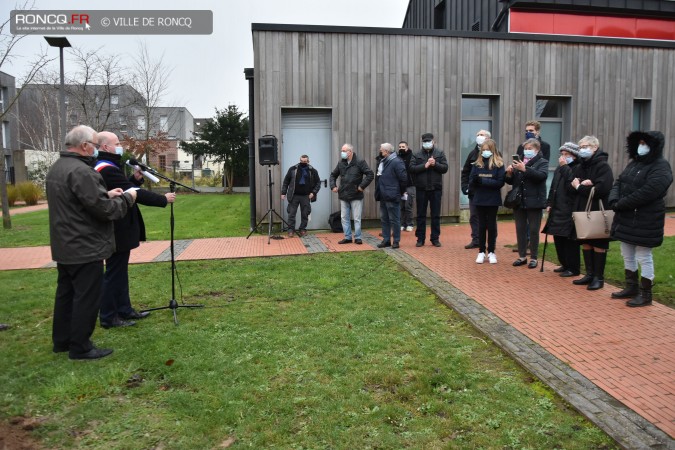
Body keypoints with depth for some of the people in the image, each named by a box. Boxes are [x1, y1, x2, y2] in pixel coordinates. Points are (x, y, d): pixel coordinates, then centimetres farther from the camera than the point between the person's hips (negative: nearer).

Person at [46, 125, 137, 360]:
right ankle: (80, 347, 8)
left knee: (65, 293, 18)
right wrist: (126, 198, -7)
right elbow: (105, 210, -23)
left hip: (64, 247, 10)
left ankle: (61, 340, 30)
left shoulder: (56, 168, 11)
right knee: (87, 297, 0)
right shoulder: (81, 171, -22)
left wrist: (107, 195, 9)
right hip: (85, 249, -10)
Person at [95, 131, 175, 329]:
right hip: (117, 231, -11)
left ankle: (124, 310, 26)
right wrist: (163, 199, -17)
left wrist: (135, 179, -1)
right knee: (114, 273, -2)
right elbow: (134, 194, -23)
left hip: (117, 229, 11)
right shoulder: (107, 169, -20)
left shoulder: (105, 167, 15)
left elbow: (125, 189, 16)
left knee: (119, 272, 16)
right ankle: (108, 317, 8)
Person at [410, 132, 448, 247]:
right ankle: (420, 238, 13)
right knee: (421, 215, 6)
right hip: (421, 188, 0)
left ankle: (435, 238, 14)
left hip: (436, 188, 0)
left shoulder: (440, 153, 6)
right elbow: (412, 168, -8)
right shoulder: (417, 155, 6)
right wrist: (425, 165, -16)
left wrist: (435, 164, -18)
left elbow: (445, 168, -2)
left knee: (436, 215, 5)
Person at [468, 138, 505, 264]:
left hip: (493, 200, -2)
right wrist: (475, 180, -22)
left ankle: (491, 252, 17)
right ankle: (481, 252, 16)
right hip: (479, 199, 2)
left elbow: (500, 182, -12)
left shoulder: (499, 164, -5)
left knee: (491, 225, 6)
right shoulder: (477, 164, 3)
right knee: (481, 225, 8)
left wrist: (483, 181, -20)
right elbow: (471, 181, 0)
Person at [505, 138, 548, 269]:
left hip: (534, 202, -4)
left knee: (534, 230, 3)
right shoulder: (519, 162, 13)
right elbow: (510, 181, 12)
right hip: (519, 201, 4)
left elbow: (542, 175, -20)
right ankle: (522, 256, 18)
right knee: (520, 229, 8)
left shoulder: (542, 162, 0)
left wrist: (525, 169, -28)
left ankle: (533, 258, 11)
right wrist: (509, 173, -10)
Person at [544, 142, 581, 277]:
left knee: (569, 240, -3)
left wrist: (565, 167, -20)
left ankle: (573, 268, 8)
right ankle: (565, 264, 27)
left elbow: (572, 185, -27)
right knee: (558, 239, 13)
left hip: (569, 211, -8)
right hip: (557, 210, 8)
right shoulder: (559, 169, 16)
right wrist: (549, 203, 14)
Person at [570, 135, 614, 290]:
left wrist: (579, 187, -11)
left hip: (598, 212, -7)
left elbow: (601, 189, -22)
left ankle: (599, 277, 11)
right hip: (582, 211, 7)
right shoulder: (579, 166, 11)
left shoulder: (603, 166, -11)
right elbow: (571, 186, 7)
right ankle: (590, 274, 22)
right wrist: (583, 185, -14)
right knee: (585, 243, 12)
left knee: (598, 245, 3)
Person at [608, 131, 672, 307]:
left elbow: (645, 193, -25)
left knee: (644, 257, 1)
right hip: (626, 218, 9)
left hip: (645, 221, -8)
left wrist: (620, 204, -19)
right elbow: (618, 182, 9)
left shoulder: (661, 168, -14)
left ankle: (645, 294, 13)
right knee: (627, 256, 16)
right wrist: (614, 200, -10)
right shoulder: (634, 163, 13)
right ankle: (631, 288, 31)